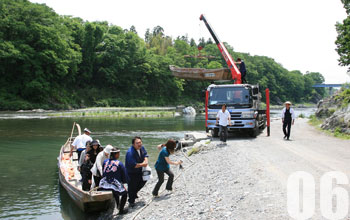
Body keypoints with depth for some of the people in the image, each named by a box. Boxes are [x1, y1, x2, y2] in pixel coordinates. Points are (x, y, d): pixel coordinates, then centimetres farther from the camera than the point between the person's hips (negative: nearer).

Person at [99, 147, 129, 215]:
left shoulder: (105, 162, 3)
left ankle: (118, 206, 50)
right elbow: (124, 175, -2)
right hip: (115, 185, -6)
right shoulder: (119, 164, -10)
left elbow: (103, 174, 13)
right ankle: (121, 210, 21)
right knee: (124, 193, 21)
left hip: (104, 185, 6)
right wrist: (124, 181, 18)